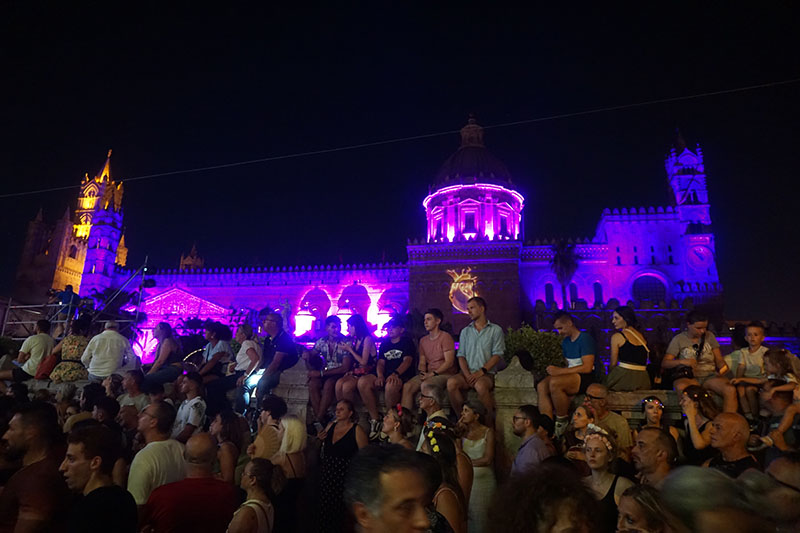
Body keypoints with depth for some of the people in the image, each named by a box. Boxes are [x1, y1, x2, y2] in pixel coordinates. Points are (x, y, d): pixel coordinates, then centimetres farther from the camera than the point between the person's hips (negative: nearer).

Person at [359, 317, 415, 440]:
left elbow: (407, 361, -8)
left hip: (402, 376, -5)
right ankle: (375, 419, -16)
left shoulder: (407, 342, 8)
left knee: (391, 385, -40)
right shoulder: (384, 344, 24)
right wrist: (380, 376, -8)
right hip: (385, 376, 6)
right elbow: (380, 362, 14)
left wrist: (395, 374, -26)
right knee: (363, 381, -22)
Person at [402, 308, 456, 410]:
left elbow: (449, 362, -11)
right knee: (407, 386, -19)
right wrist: (422, 373, -5)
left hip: (445, 374, -6)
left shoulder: (445, 337, -4)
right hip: (429, 374, 6)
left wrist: (433, 374, -16)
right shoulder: (423, 340, 18)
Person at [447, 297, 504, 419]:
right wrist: (467, 375, -8)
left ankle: (491, 420, -19)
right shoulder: (465, 331, 19)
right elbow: (461, 355, 10)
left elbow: (497, 355, -3)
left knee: (480, 385, -37)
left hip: (487, 373, -3)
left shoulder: (496, 330, 8)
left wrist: (481, 372, -16)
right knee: (451, 382, -29)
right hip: (468, 373, 3)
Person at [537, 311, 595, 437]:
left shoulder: (585, 338, -7)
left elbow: (587, 367, -17)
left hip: (586, 378, -8)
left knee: (554, 383, -33)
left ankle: (562, 423, -13)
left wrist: (559, 371, -18)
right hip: (571, 377, 8)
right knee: (541, 386, -19)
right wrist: (555, 370, -3)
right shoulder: (565, 341, 18)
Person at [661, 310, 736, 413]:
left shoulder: (709, 336, 16)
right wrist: (682, 361, -20)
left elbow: (719, 359, 15)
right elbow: (664, 363, -1)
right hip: (689, 377, -3)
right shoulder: (678, 339, 4)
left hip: (710, 375, 4)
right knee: (681, 387, -39)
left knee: (731, 390, -29)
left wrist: (723, 367, -8)